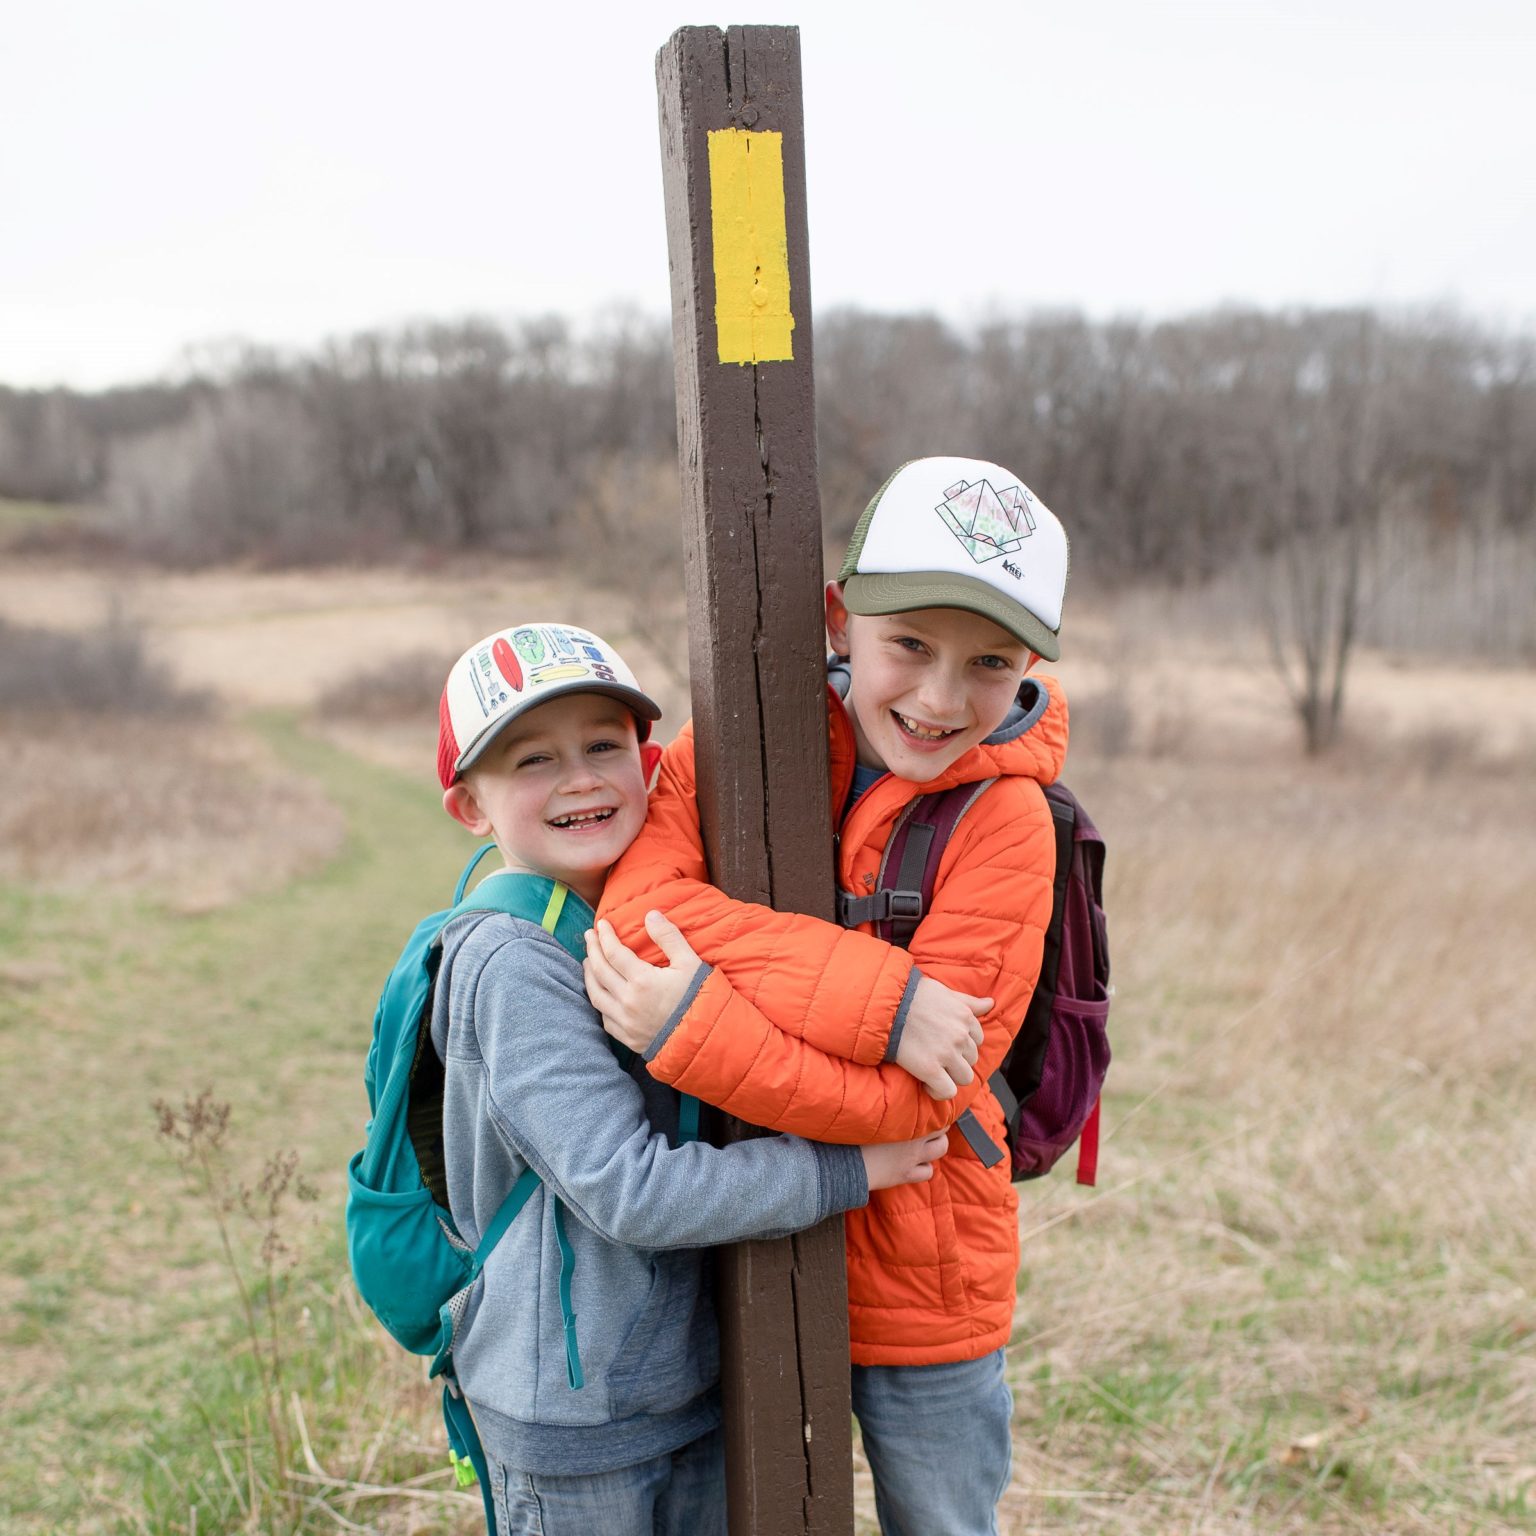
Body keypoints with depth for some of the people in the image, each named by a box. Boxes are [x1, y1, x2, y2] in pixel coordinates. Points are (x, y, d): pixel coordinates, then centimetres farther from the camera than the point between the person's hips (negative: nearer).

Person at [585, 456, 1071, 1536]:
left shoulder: (1005, 822, -17)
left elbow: (912, 1097, -23)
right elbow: (638, 900, -25)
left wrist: (691, 1029, -32)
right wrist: (876, 993, -32)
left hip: (921, 1285, -2)